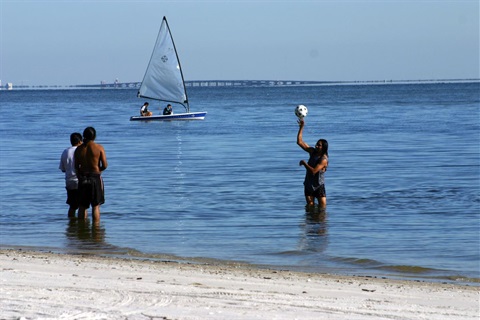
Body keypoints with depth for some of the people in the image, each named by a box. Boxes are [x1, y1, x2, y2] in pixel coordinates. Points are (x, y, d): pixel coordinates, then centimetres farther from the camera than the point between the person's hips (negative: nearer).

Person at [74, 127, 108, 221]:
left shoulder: (79, 149, 0)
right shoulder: (99, 148, -7)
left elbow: (76, 167, 2)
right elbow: (105, 165, -8)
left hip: (83, 179, 2)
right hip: (95, 178, -2)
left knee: (82, 206, 10)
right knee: (96, 206, 3)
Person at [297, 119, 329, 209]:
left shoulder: (324, 159, -19)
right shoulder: (312, 152, 0)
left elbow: (313, 171, -30)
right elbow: (299, 142, -1)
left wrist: (304, 163, -19)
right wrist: (301, 127, -8)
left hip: (319, 186, -5)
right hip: (308, 185, 5)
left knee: (322, 207, -5)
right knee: (310, 207, 1)